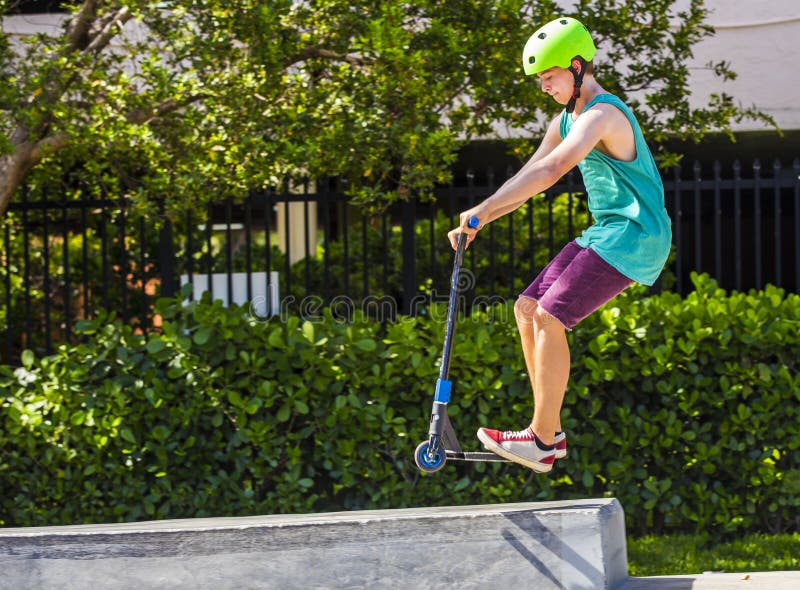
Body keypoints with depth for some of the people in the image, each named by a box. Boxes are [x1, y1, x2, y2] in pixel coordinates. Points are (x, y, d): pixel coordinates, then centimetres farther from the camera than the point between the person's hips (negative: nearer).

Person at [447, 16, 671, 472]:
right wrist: (478, 224, 5)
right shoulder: (566, 121, 15)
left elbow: (550, 171, -32)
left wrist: (482, 209, -33)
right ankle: (551, 430, 6)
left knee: (550, 317, -18)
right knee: (528, 309, 5)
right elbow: (527, 178, 18)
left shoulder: (601, 115, -19)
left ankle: (543, 443, -15)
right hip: (605, 235, 10)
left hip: (634, 237, -10)